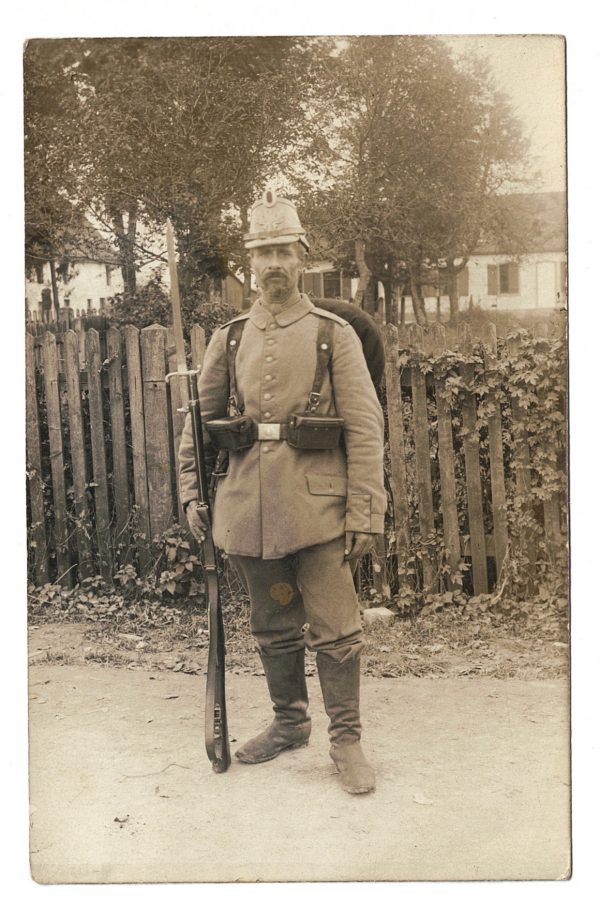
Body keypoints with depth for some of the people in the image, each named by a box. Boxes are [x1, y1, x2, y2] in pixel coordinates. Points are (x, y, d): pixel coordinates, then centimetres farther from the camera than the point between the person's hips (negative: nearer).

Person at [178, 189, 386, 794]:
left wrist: (364, 514, -10)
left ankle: (346, 739, 14)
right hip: (249, 505, 4)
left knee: (334, 627, 0)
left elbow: (365, 429, -4)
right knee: (273, 626, 15)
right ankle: (289, 722, 32)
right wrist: (193, 494, 6)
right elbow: (199, 421, 15)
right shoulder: (229, 339, 10)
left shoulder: (334, 335, 0)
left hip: (317, 505, -3)